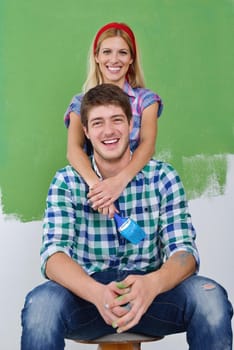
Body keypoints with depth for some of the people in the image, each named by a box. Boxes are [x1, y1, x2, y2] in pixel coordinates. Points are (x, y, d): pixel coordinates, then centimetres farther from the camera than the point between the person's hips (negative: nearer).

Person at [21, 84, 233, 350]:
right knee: (41, 303, -33)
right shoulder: (66, 182, 0)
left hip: (149, 291, 1)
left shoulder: (163, 177, 1)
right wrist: (98, 293, -34)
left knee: (210, 296, -28)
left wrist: (151, 284, -31)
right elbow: (54, 254, -12)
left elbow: (184, 252, -7)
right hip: (88, 291, -1)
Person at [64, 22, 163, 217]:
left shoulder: (146, 99, 6)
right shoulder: (81, 103, 7)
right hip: (94, 188, 1)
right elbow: (74, 149, -8)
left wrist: (121, 180, -28)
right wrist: (95, 184, -27)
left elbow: (148, 144, -9)